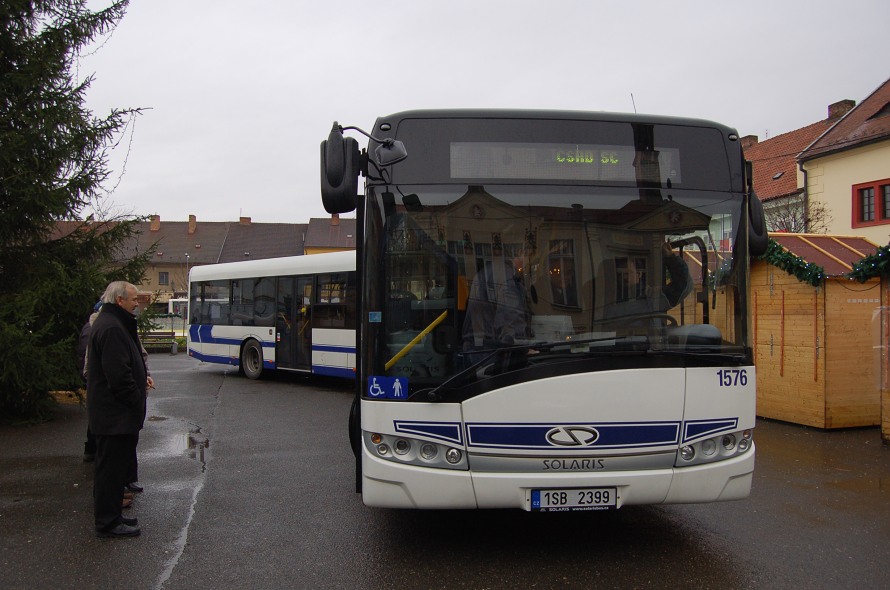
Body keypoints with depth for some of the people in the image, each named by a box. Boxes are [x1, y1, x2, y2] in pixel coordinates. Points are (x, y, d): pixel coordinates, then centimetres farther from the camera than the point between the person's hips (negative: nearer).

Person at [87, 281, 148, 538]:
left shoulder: (111, 323, 16)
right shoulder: (111, 328, -20)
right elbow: (119, 375, -24)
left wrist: (142, 379, 12)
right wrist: (136, 400, -14)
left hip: (113, 413, 11)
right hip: (116, 414, -11)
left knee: (114, 466, 17)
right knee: (112, 467, -3)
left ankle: (110, 517, 27)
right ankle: (108, 522, 5)